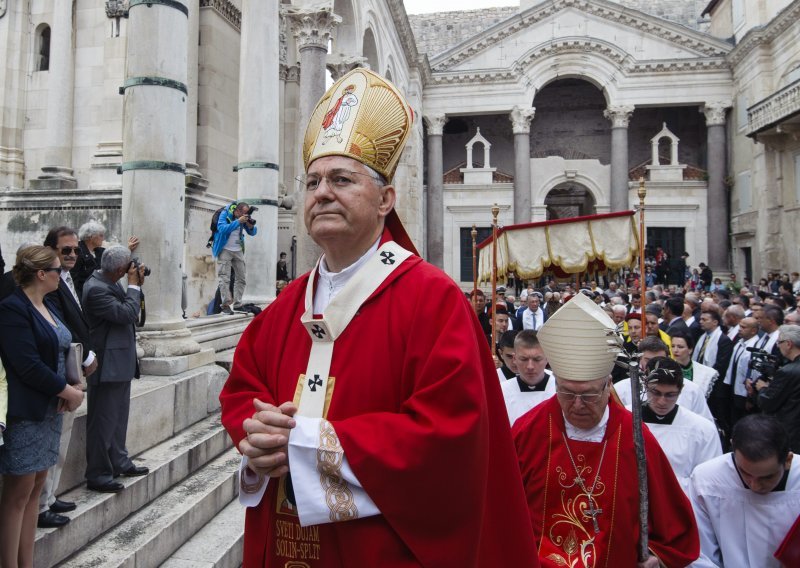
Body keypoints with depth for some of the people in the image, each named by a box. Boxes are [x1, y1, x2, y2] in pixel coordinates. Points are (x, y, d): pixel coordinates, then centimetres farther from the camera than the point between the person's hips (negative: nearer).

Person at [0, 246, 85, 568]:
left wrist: (68, 389, -5)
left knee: (36, 487, 13)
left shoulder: (47, 306, 12)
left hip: (49, 408, 8)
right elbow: (27, 364, -21)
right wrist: (67, 391, -12)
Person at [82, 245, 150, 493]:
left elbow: (131, 312, 13)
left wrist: (137, 285, 2)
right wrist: (134, 285, -15)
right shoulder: (96, 289, -21)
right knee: (103, 421, 0)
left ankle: (118, 462, 32)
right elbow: (127, 314, -25)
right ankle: (97, 475, 11)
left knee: (119, 417, 19)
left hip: (120, 363, 10)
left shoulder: (109, 284, 8)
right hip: (107, 364, -10)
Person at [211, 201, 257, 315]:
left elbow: (253, 233, 7)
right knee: (224, 278, -7)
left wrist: (251, 226, -15)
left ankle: (237, 304, 15)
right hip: (225, 250, -5)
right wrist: (238, 221, -31)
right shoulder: (224, 214, -11)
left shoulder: (244, 218, 2)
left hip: (238, 251, 5)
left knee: (242, 278, 6)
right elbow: (222, 228, -27)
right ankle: (225, 304, -4)